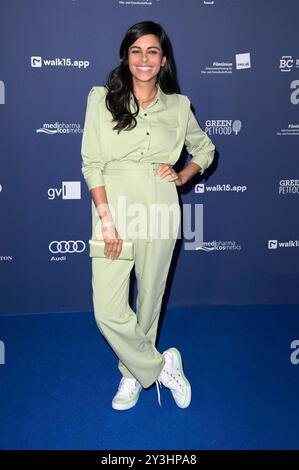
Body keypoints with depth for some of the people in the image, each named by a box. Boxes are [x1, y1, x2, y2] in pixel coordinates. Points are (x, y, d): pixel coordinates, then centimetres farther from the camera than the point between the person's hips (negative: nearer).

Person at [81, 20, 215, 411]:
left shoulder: (178, 106, 8)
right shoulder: (102, 99, 2)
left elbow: (205, 149, 23)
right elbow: (92, 163, -4)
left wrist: (183, 176, 3)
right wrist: (106, 220, -13)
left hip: (159, 213, 2)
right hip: (113, 210, -1)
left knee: (150, 299, 11)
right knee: (107, 311, -6)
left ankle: (134, 372, 36)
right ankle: (161, 365, 18)